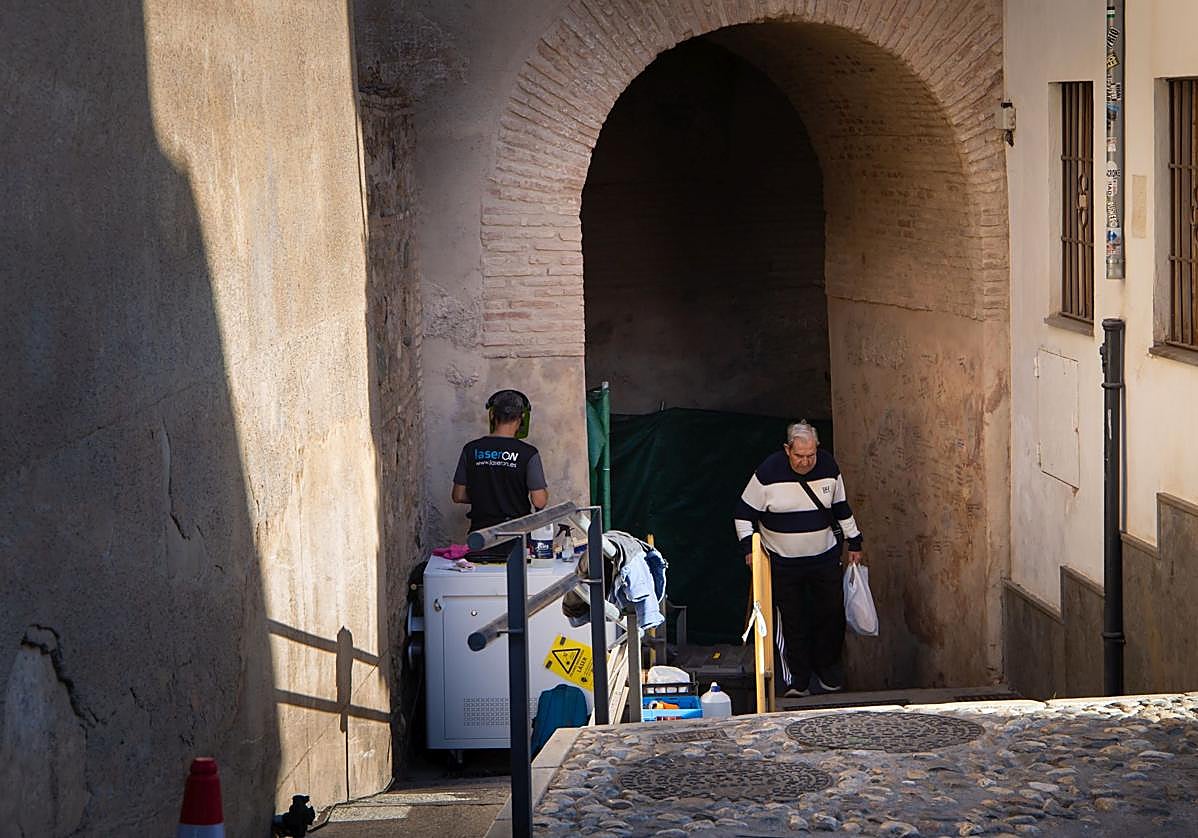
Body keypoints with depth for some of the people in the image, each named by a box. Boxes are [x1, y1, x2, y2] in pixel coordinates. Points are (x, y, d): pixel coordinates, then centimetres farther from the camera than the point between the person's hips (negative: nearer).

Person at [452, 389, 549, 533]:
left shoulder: (471, 450, 2)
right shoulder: (528, 453, -7)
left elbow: (458, 496, 8)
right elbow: (539, 502, -7)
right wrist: (545, 492, 16)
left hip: (481, 531, 3)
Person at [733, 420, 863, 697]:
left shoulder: (828, 467, -5)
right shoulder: (768, 472, -17)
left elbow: (841, 508, 11)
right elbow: (744, 512, -6)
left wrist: (854, 542, 15)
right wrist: (749, 546, -14)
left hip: (825, 557, 3)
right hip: (783, 562, -3)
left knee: (832, 614, 8)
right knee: (793, 622, 0)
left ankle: (826, 666, 29)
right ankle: (797, 679, 11)